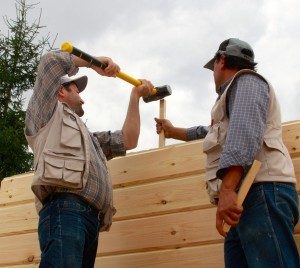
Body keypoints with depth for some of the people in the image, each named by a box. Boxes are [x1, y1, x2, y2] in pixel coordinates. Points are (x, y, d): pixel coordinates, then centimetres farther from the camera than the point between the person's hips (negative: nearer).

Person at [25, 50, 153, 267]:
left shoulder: (88, 137, 40)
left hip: (90, 217, 8)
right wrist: (94, 62, 22)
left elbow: (128, 140, 35)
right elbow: (51, 61, 11)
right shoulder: (51, 113, 21)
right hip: (65, 208, -7)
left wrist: (135, 96, 38)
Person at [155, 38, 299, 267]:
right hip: (244, 198, 9)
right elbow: (211, 132, 55)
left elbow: (245, 132, -14)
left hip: (262, 192, -9)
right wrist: (172, 131, 69)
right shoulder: (235, 92, 37)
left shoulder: (246, 80, 6)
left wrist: (227, 188, -26)